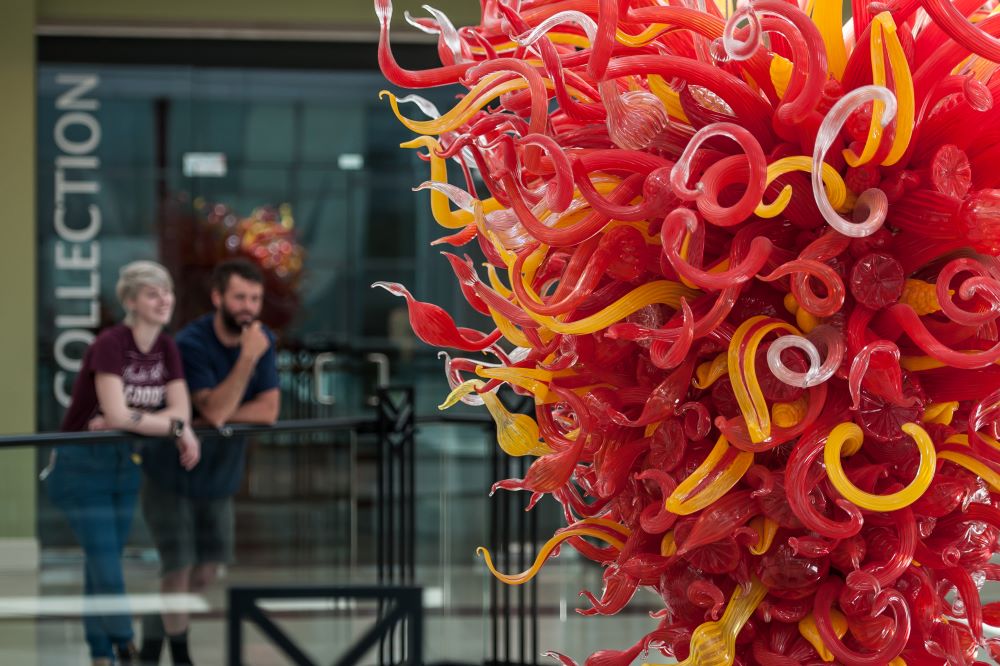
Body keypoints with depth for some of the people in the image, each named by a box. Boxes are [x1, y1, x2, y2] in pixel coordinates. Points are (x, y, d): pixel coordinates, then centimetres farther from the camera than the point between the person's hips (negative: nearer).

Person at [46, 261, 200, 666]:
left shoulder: (167, 348, 0)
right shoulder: (109, 344, -21)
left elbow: (181, 411, -8)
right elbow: (116, 414, -28)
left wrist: (130, 420, -24)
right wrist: (175, 427, -20)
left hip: (125, 463, 6)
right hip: (82, 465, -6)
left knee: (103, 563, 12)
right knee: (106, 565, -7)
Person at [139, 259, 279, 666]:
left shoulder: (263, 340, -6)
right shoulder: (192, 344, -23)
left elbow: (268, 410, -11)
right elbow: (214, 410, -32)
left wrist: (223, 416, -23)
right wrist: (247, 358, -38)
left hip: (219, 477, 6)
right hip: (172, 475, -6)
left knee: (206, 571, 11)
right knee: (179, 567, -10)